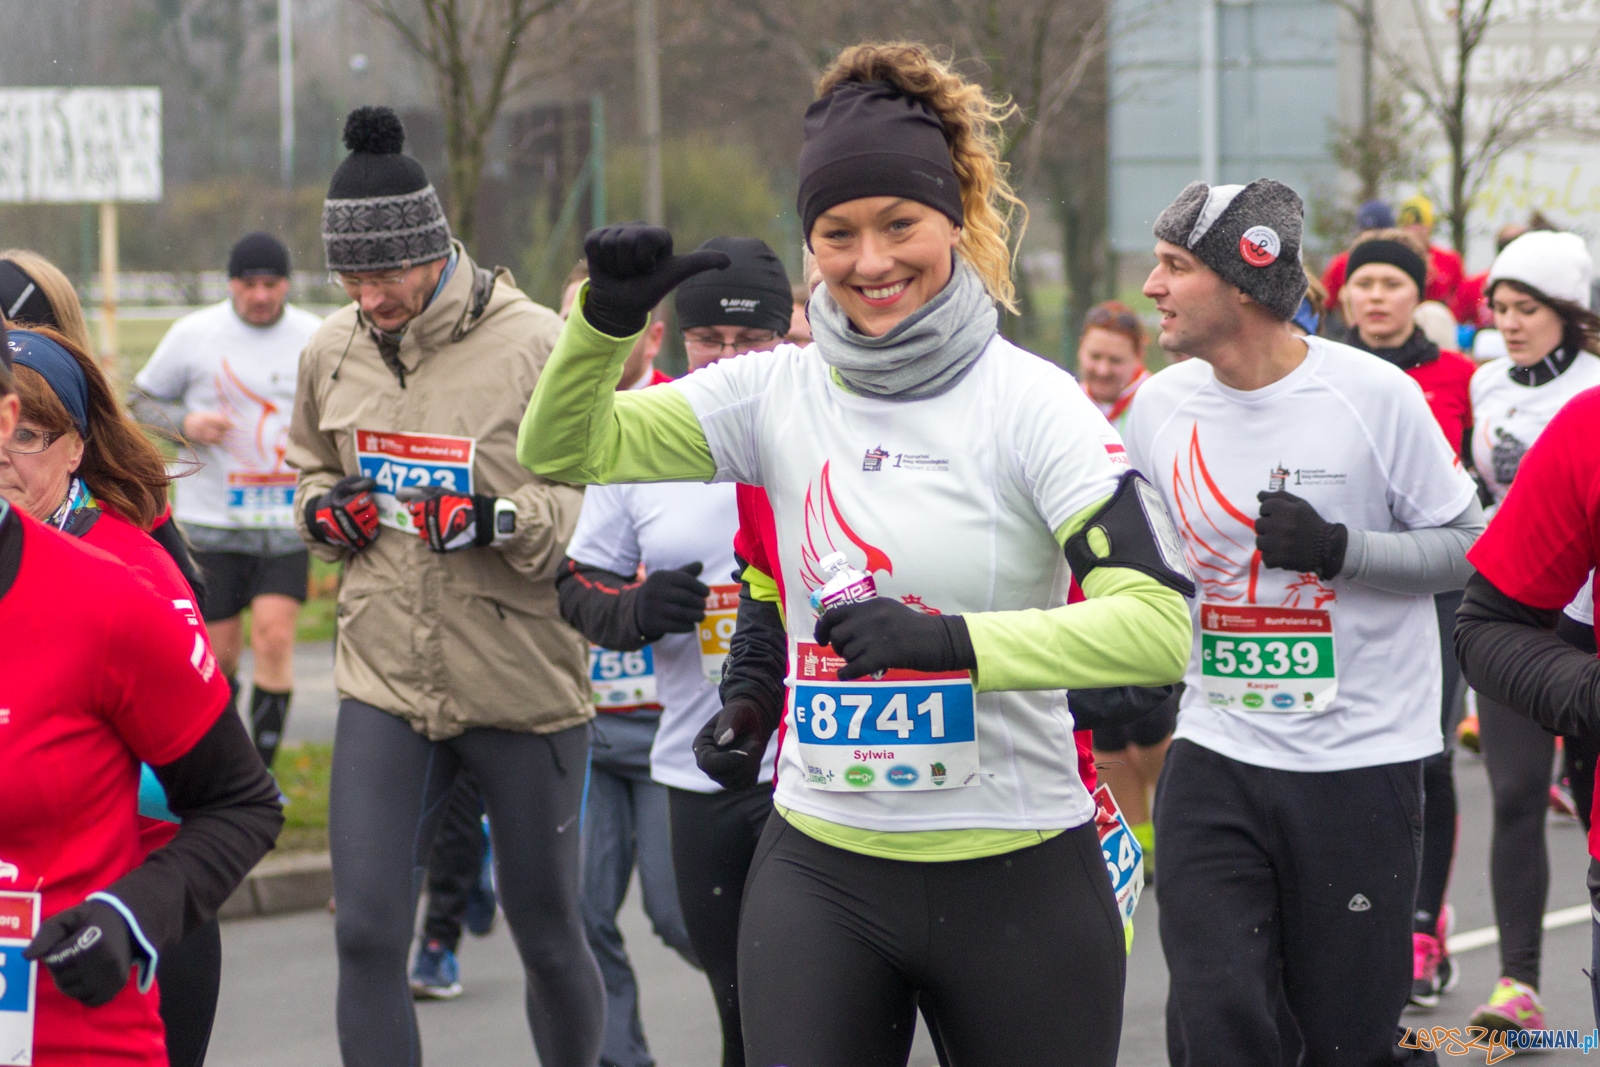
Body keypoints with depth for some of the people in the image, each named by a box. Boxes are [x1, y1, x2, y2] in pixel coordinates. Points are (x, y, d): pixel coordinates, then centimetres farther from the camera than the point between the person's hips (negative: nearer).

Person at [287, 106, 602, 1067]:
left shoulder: (537, 346, -13)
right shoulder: (331, 351, 3)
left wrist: (501, 520, -26)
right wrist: (323, 509, 0)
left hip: (523, 693, -3)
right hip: (384, 687, 3)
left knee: (549, 939, 12)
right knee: (366, 938, -6)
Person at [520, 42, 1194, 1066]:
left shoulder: (1028, 400, -9)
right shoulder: (777, 390, 4)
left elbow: (1160, 624, -20)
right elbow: (567, 450, 8)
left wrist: (956, 640, -32)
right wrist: (607, 317, -11)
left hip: (1016, 874, -3)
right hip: (820, 874, 3)